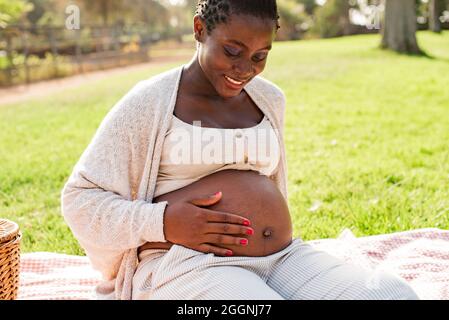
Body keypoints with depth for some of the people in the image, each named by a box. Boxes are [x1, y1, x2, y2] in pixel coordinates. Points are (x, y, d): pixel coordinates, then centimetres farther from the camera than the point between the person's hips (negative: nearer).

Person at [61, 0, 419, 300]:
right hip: (188, 264, -5)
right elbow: (80, 199, 0)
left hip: (285, 256, 6)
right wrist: (164, 222, -14)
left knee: (395, 293, -19)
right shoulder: (150, 102, -2)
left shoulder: (269, 99, 15)